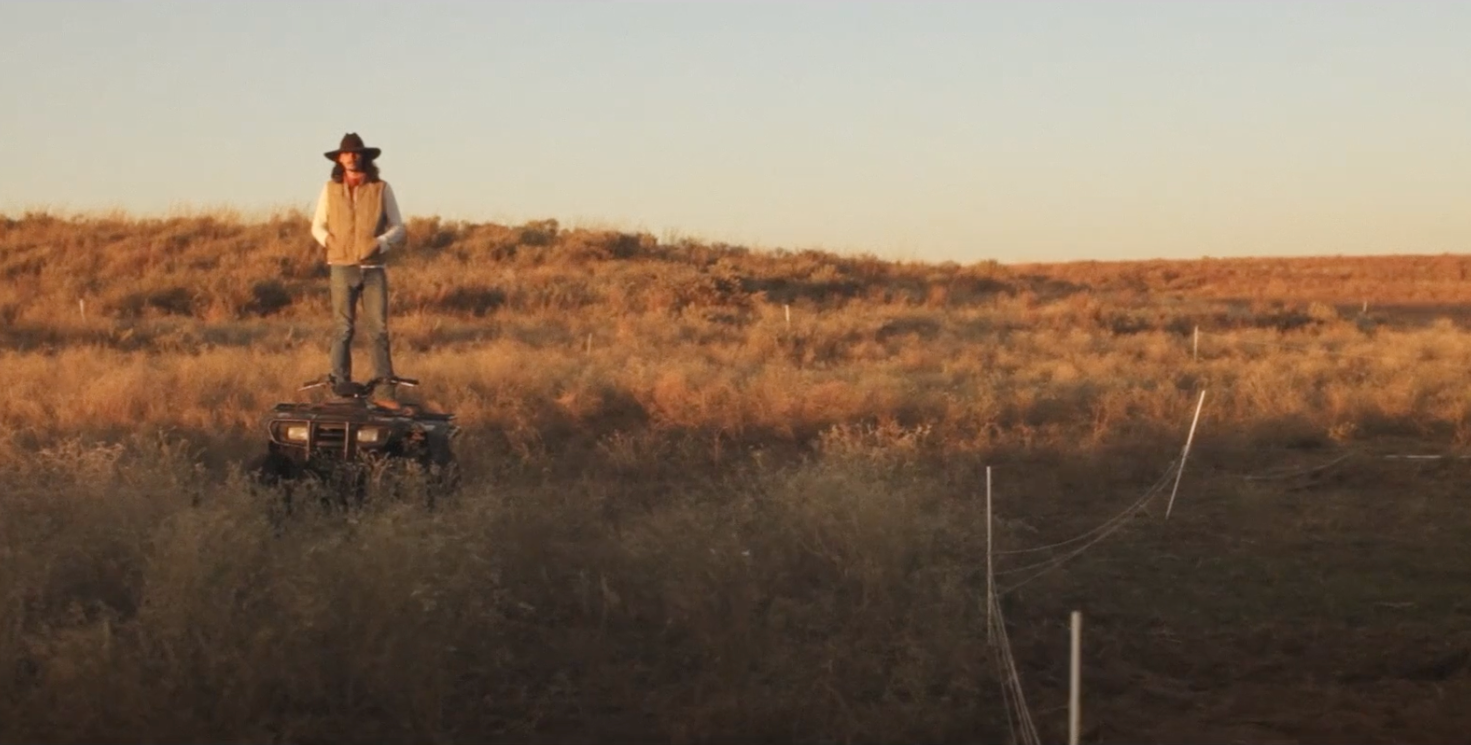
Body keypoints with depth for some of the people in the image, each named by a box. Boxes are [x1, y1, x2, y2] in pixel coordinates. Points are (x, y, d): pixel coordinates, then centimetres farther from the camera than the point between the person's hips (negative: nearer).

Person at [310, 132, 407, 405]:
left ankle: (384, 390, -3)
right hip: (342, 267, 1)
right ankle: (341, 388, 4)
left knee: (378, 329, -4)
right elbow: (317, 225, 14)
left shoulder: (381, 189, 3)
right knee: (342, 329, 0)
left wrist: (380, 243, -15)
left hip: (374, 269, -1)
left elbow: (398, 228, 4)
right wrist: (328, 240, -8)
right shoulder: (330, 189, 7)